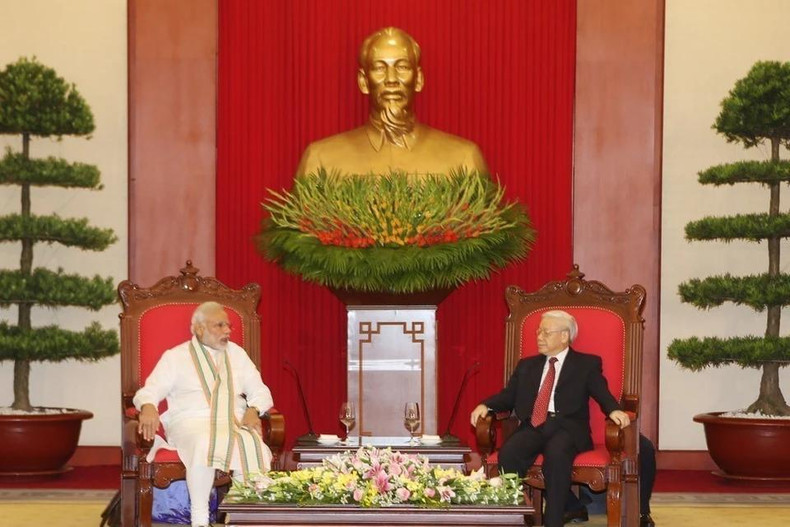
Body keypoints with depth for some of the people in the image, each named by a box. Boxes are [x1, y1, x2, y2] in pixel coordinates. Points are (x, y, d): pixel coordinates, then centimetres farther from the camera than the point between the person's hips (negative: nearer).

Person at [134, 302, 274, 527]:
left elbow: (260, 391, 19)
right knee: (205, 447, -40)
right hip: (191, 422, -3)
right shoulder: (175, 357, 12)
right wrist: (148, 407, -22)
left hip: (234, 422, 3)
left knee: (253, 449, -34)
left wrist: (253, 410, -4)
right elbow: (149, 391, 3)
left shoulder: (236, 353, 22)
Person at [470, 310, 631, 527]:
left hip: (567, 427, -3)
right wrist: (485, 405, -1)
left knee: (556, 454, -38)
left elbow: (602, 394, 0)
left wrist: (614, 410, -22)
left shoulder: (587, 364, 12)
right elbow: (508, 396, 19)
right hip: (533, 427, 3)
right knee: (508, 453, -30)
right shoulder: (527, 366, 24)